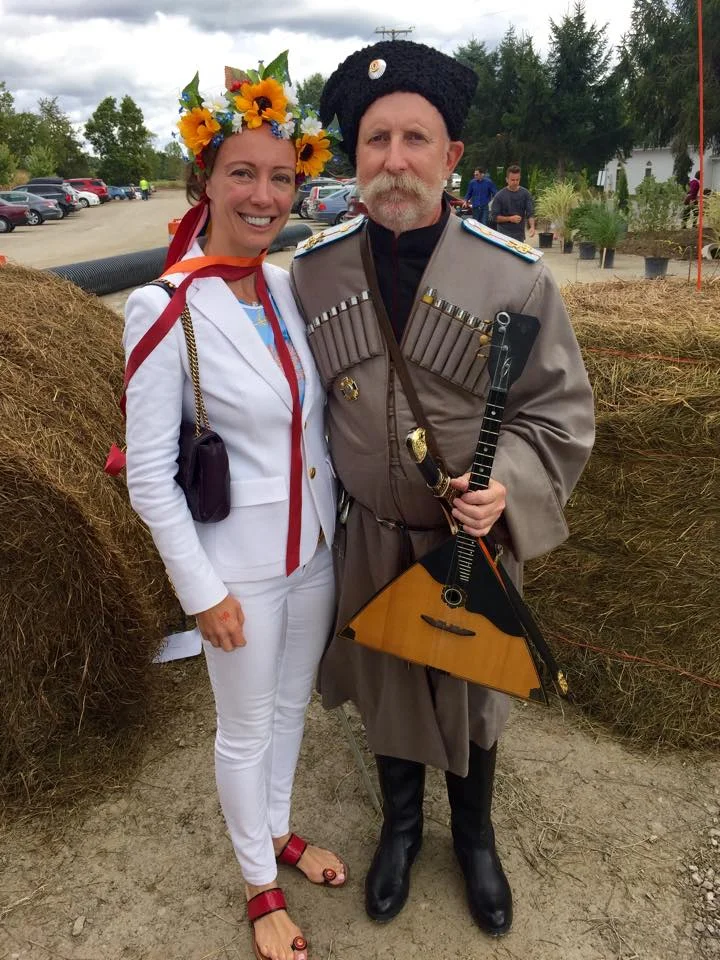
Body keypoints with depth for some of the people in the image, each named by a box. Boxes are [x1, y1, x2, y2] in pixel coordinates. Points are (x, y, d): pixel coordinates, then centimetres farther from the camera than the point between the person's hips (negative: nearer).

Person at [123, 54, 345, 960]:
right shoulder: (163, 307, -20)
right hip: (239, 561, -5)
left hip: (315, 545, 6)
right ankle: (261, 887, 41)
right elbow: (149, 476, -16)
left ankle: (280, 832, 51)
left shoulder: (289, 288, -2)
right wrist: (204, 592, -13)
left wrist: (339, 524, 11)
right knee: (246, 729, 15)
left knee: (292, 704, 24)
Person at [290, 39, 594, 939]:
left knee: (471, 693, 20)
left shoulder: (515, 275, -16)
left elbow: (560, 406, -8)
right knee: (383, 685, 22)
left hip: (475, 538, -1)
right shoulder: (312, 269, -10)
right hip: (365, 536, 2)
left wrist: (508, 484, -25)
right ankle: (400, 823, 52)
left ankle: (474, 836, 51)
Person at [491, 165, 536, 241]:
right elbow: (495, 216, -4)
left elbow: (530, 213, -2)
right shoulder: (500, 195, -5)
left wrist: (532, 227, -21)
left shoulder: (525, 194, 1)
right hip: (504, 235, -2)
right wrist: (510, 218, -18)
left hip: (519, 235, 2)